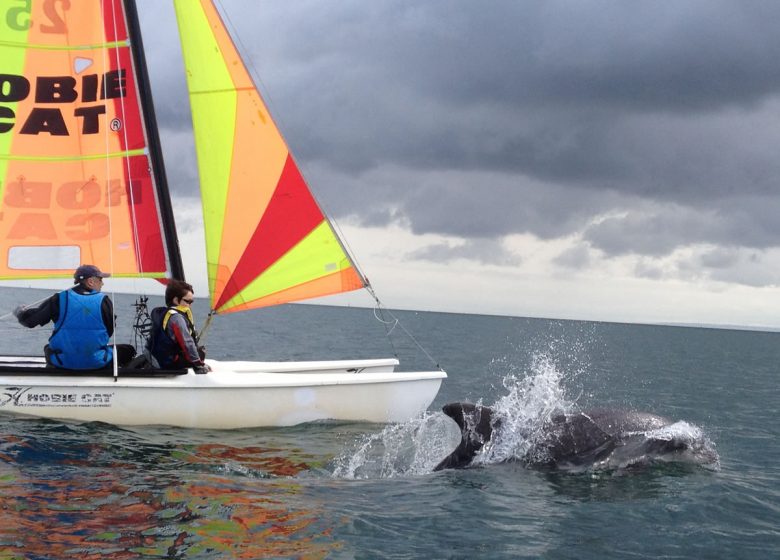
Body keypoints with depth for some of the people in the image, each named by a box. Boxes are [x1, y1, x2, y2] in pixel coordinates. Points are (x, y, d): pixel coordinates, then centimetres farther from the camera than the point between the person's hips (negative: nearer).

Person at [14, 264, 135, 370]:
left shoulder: (60, 299, -2)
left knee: (49, 348, 35)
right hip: (97, 363, -1)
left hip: (63, 363, 2)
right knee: (127, 350, 18)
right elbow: (109, 332, 5)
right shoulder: (104, 301, -3)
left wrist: (20, 312, 26)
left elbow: (29, 320, 3)